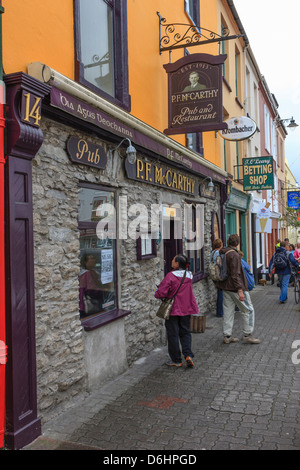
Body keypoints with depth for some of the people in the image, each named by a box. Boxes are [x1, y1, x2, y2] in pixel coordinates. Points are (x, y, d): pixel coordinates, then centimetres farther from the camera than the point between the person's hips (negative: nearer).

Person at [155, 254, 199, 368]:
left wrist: (156, 294, 1)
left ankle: (176, 360, 14)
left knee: (173, 334, 7)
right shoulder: (189, 276, 3)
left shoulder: (171, 276, -19)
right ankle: (188, 355, 2)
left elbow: (161, 293, -21)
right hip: (186, 309, 5)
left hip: (173, 309, -5)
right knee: (185, 333, 17)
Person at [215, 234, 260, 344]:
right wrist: (240, 290, -22)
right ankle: (247, 335, 8)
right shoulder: (234, 255, -18)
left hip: (225, 287, 8)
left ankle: (227, 336, 16)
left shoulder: (221, 253, 7)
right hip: (235, 287, -8)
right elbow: (235, 275, -22)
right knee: (248, 310, 5)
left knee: (228, 311, 12)